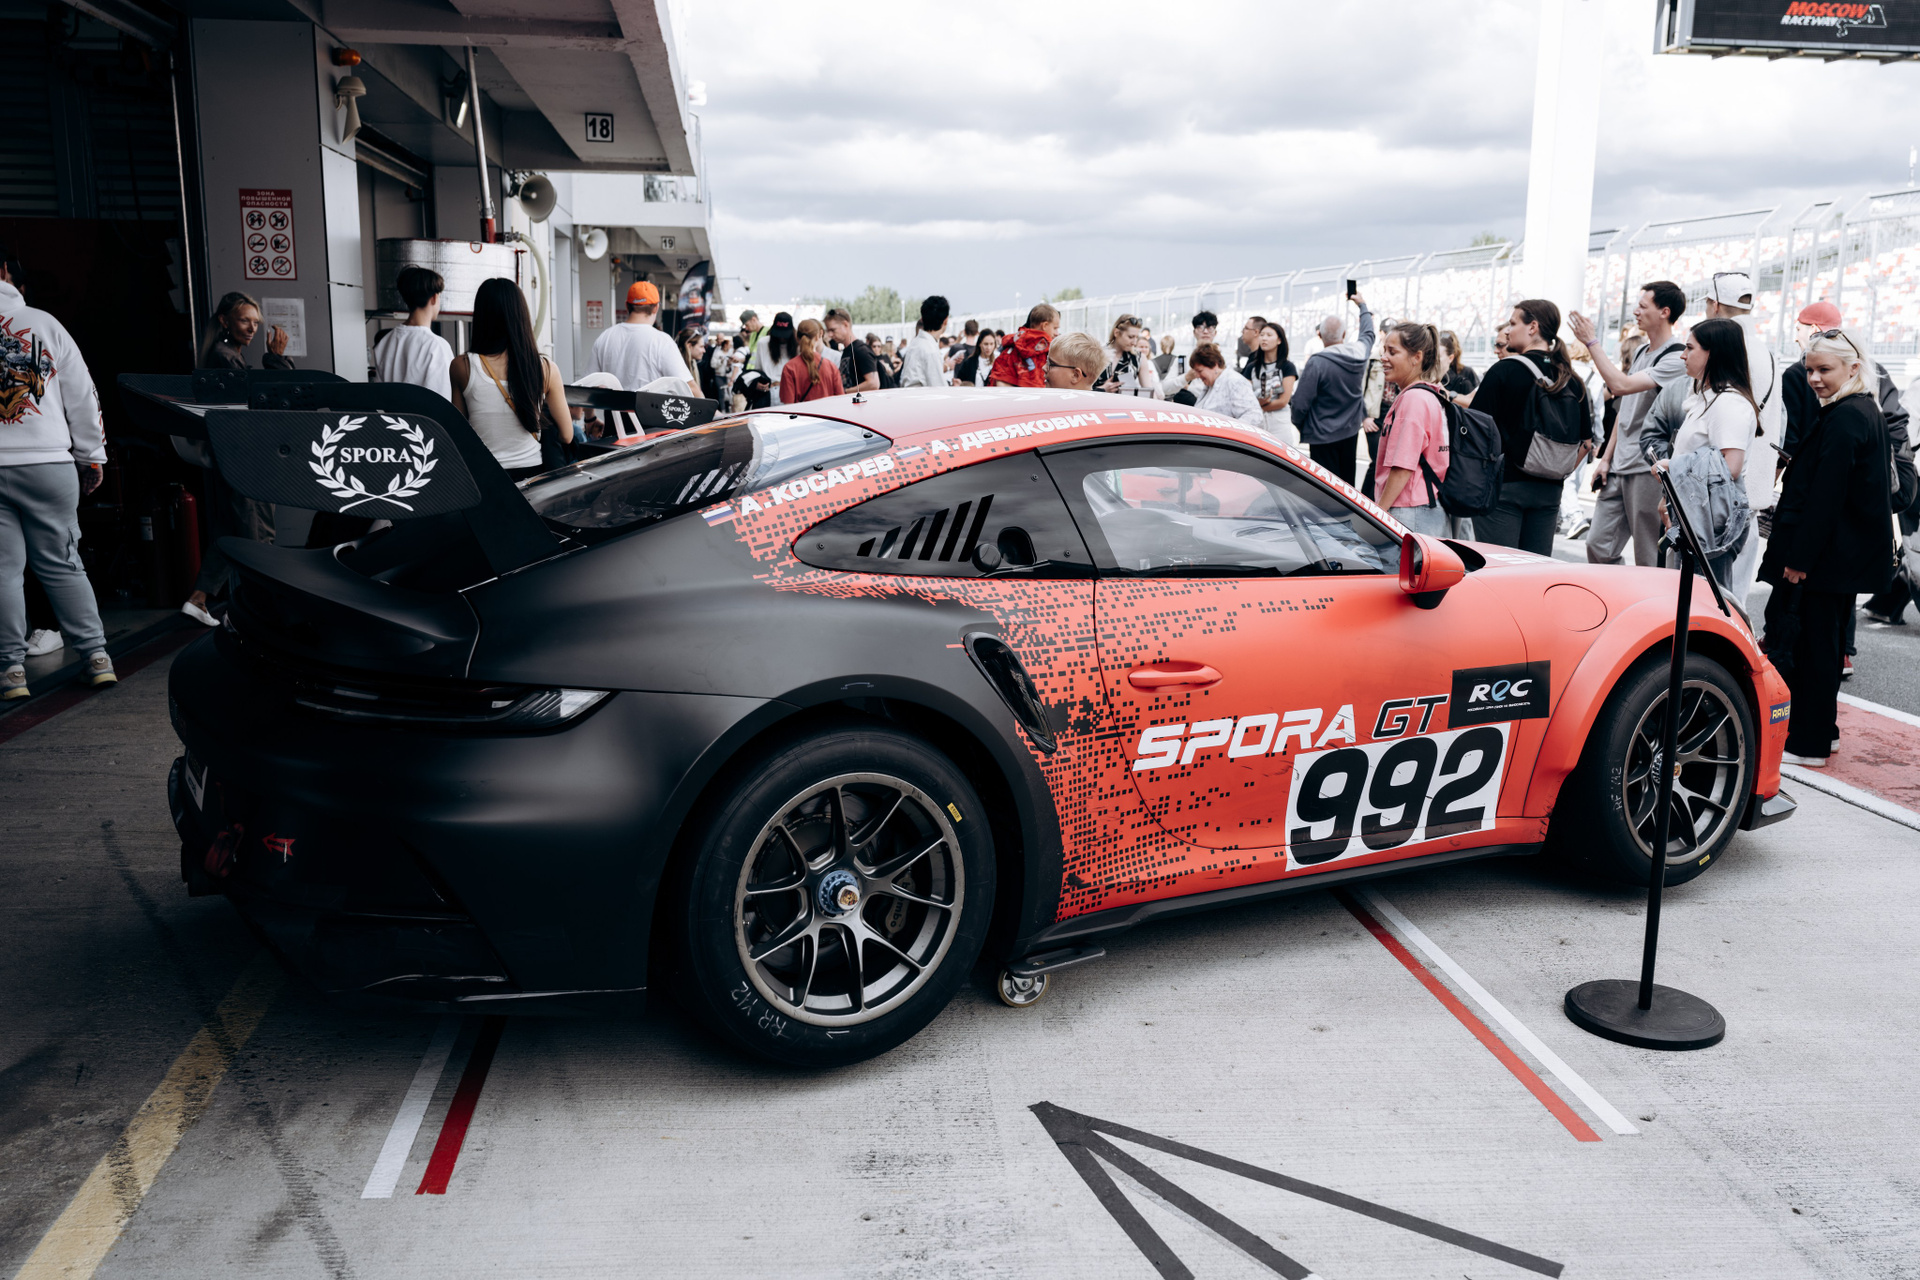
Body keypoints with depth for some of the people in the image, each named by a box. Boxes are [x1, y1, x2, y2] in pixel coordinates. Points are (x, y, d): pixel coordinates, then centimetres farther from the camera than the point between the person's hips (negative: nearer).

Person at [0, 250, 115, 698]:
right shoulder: (45, 324, 6)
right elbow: (83, 397, 9)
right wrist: (92, 459, 17)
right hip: (48, 462, 1)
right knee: (62, 564, 9)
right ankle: (97, 656, 7)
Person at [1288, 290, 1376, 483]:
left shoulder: (1317, 362, -21)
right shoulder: (1360, 351, -2)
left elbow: (1301, 402, -18)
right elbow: (1368, 333, 23)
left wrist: (1299, 424, 3)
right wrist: (1362, 305, 40)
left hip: (1323, 436, -6)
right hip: (1351, 432, 6)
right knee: (1347, 485, 16)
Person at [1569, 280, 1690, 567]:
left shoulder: (1676, 358, -12)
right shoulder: (1641, 352, 17)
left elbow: (1622, 385, -23)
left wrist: (1592, 342, -15)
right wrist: (1606, 458, 17)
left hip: (1648, 471, -8)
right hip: (1618, 469, 9)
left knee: (1649, 560, -3)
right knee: (1598, 546, 8)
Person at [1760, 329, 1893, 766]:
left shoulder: (1844, 418, -18)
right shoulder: (1866, 410, 14)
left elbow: (1825, 496, -22)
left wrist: (1800, 557, -21)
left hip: (1829, 554, -10)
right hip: (1850, 554, 10)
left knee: (1811, 643, -4)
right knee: (1824, 639, 18)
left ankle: (1809, 743, 3)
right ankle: (1823, 728, 29)